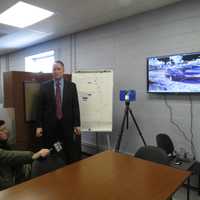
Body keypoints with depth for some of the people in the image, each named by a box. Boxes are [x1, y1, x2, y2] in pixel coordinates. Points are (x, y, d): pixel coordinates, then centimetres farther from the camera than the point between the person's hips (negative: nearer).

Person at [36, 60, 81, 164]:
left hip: (67, 124, 0)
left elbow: (75, 106, 2)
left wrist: (77, 124, -1)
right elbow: (40, 107, 1)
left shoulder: (71, 86, 3)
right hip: (50, 124, 0)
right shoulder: (44, 86, 2)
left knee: (71, 154, 8)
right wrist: (39, 125, -3)